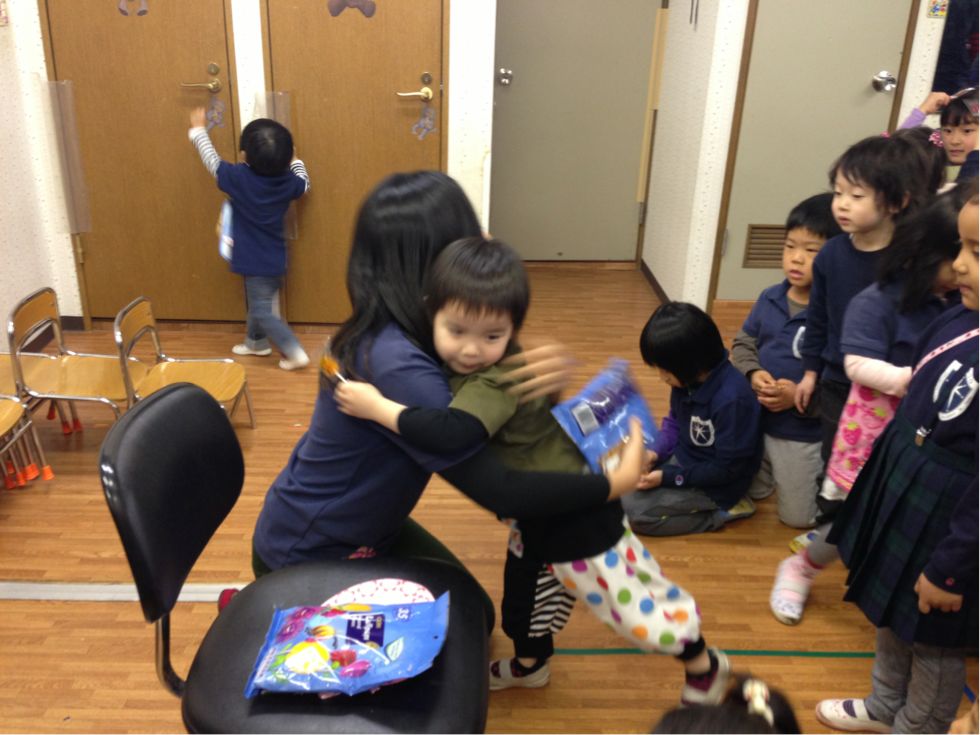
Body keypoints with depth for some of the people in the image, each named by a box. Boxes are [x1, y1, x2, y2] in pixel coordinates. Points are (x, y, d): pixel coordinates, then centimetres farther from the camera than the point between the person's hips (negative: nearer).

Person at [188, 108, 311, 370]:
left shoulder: (238, 178, -21)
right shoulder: (287, 181, -10)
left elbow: (211, 159, -5)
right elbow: (304, 184, 13)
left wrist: (198, 129, 10)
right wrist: (294, 160, 26)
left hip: (256, 261, -6)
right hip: (274, 257, 6)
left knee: (263, 312, 2)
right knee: (257, 302, 25)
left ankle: (295, 353, -1)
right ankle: (256, 342, 42)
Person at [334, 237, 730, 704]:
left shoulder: (495, 383, -35)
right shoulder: (469, 366, -7)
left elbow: (450, 434, -51)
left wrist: (378, 407, -42)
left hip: (574, 511, -9)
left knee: (624, 600, 6)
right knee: (525, 581, 28)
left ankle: (703, 666, 32)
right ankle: (529, 664, 55)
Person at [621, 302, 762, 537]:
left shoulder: (732, 399, -32)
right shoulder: (688, 378, -9)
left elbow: (726, 469, -24)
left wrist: (668, 476, -23)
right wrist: (656, 452, -9)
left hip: (715, 485, -8)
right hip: (682, 457, 8)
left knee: (628, 509, -14)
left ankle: (720, 512, -4)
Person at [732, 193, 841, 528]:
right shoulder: (770, 299, -5)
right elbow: (743, 343, 5)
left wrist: (802, 396, -33)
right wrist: (753, 374, -13)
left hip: (805, 435, -5)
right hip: (756, 420, 6)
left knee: (796, 516, 12)